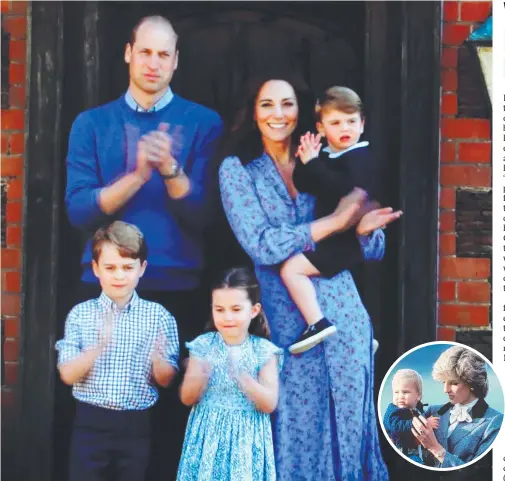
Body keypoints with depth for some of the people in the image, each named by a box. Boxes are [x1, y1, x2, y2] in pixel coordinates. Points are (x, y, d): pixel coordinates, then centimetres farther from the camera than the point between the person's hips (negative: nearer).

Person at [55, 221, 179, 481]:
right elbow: (67, 375, -5)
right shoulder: (80, 313, 1)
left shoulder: (159, 315, 1)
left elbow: (166, 380, 2)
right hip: (90, 424, 0)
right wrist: (98, 346, -22)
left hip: (136, 426, 1)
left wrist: (158, 358, -21)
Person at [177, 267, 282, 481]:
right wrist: (200, 377, -21)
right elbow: (187, 399, 0)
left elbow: (270, 404, -10)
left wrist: (242, 377, -25)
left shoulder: (264, 350, -5)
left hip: (245, 439, -1)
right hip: (208, 436, 1)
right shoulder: (203, 345, -1)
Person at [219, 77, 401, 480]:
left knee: (350, 422, 9)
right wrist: (336, 222, -19)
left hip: (344, 315, 3)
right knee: (300, 429, 6)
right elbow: (261, 246, -14)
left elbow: (375, 247, 6)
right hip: (287, 321, -2)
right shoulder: (238, 169, 0)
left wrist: (363, 228, -18)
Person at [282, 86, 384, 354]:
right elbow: (302, 185, 6)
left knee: (291, 268, -18)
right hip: (336, 241, 10)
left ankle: (317, 323, -20)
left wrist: (313, 163, -28)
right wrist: (305, 161, -12)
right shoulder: (327, 156, 11)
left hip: (349, 243, -10)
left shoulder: (359, 158, -15)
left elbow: (346, 190, -33)